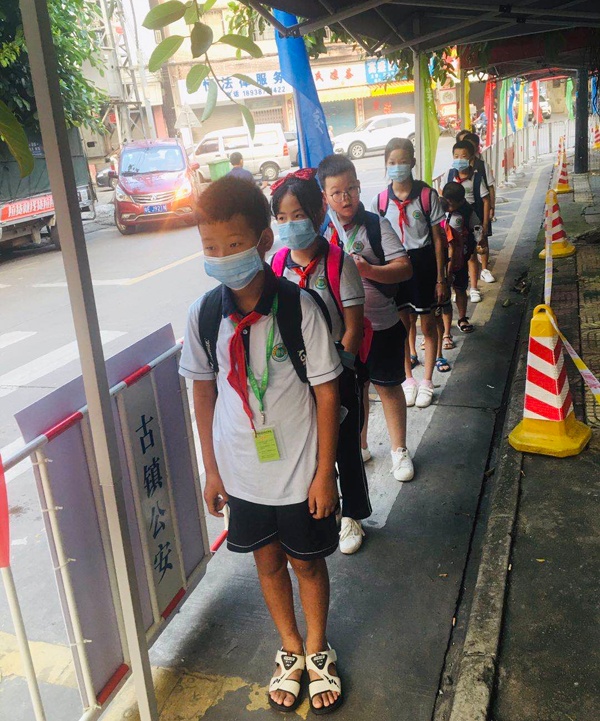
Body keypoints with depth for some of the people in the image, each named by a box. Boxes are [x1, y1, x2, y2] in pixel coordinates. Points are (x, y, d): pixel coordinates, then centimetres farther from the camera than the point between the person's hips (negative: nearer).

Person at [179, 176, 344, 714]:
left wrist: (324, 472, -9)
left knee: (307, 562, 16)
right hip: (242, 473, 3)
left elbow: (326, 391, -11)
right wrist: (212, 468, 5)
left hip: (299, 473, -3)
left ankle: (318, 649, 44)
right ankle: (290, 649, 45)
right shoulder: (204, 313, -8)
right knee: (267, 561, 20)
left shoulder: (298, 307, -18)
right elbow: (204, 390, 3)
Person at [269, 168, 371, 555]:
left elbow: (354, 328, -12)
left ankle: (352, 516, 35)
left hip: (337, 375, -3)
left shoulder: (339, 263, -13)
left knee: (346, 449, 12)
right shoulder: (278, 263, -2)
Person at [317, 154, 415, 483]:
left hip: (381, 324, -2)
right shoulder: (322, 230, 1)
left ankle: (399, 450, 27)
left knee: (388, 386, 11)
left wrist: (368, 270, -28)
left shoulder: (376, 225, -7)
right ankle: (359, 446, 35)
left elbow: (404, 268, -14)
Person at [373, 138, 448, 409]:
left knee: (427, 324, 10)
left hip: (423, 262, -2)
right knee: (401, 325, 12)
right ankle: (408, 379, 30)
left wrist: (440, 278, -6)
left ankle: (426, 381, 25)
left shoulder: (427, 195, -9)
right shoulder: (379, 201, -3)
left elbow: (438, 239, -5)